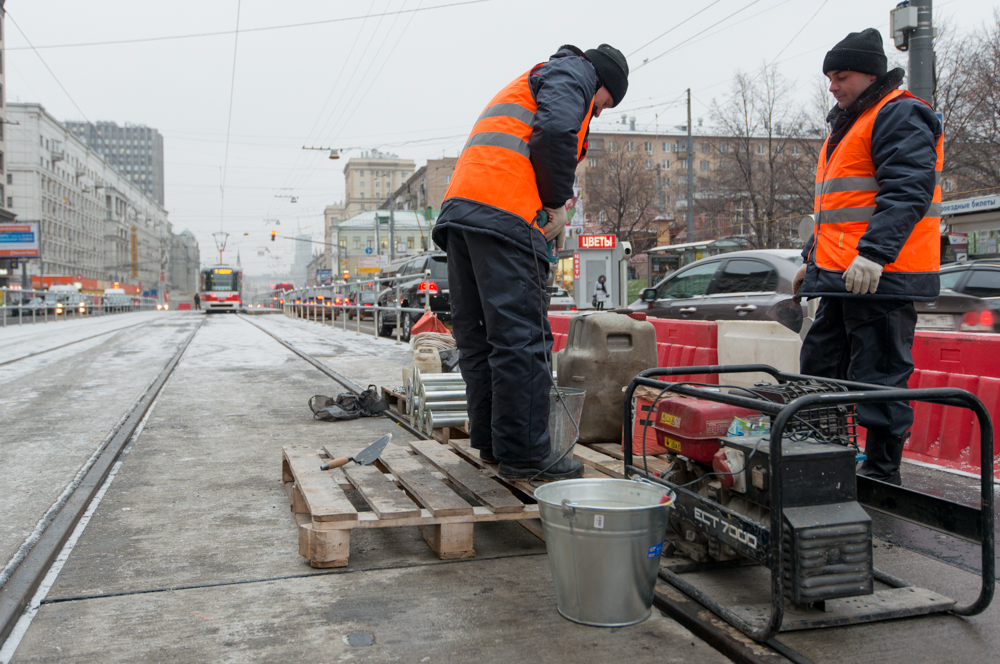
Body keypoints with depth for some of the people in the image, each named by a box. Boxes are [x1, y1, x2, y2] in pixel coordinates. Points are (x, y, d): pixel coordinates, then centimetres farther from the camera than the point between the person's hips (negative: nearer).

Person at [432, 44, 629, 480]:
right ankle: (523, 453, -6)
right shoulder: (574, 72, 10)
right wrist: (556, 203, -4)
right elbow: (556, 131, -12)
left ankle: (490, 441, 19)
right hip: (504, 213, -10)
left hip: (460, 207, 10)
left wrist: (548, 208, 19)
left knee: (479, 337, 11)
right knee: (521, 338, -9)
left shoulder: (532, 82, 39)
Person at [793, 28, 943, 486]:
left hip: (879, 275, -10)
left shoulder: (900, 116, -7)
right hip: (841, 277, 10)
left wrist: (874, 252, -31)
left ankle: (882, 475, 4)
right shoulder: (846, 126, 24)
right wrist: (813, 258, 26)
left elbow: (908, 191, -21)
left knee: (879, 375, -6)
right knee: (819, 367, 13)